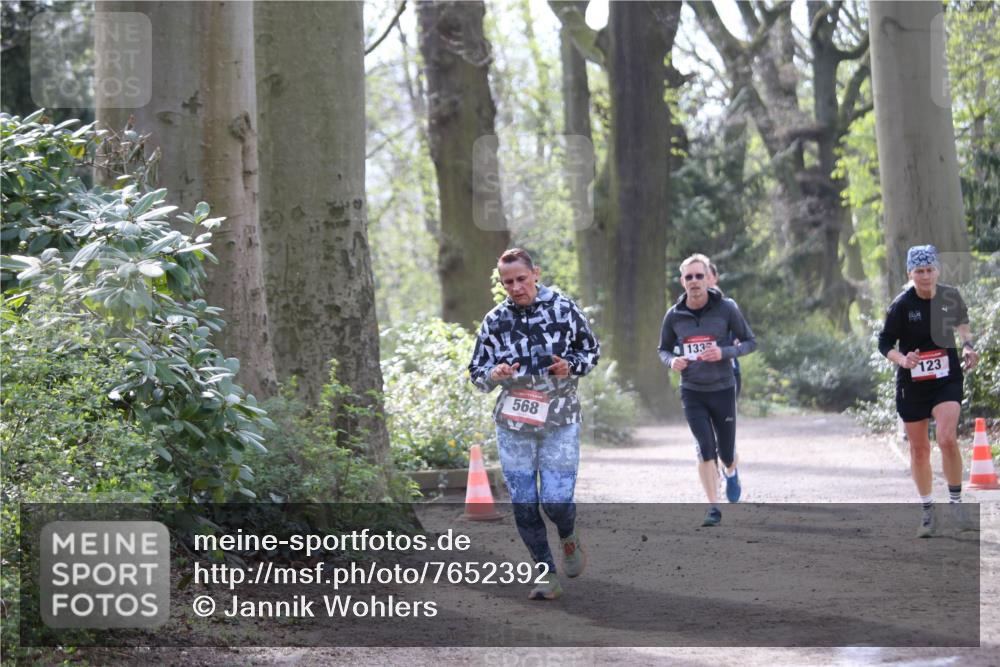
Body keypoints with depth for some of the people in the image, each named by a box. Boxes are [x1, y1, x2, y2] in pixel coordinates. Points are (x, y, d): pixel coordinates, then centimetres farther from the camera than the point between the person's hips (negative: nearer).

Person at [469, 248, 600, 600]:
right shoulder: (495, 321, 1)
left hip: (560, 424, -2)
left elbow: (591, 350, 10)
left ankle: (569, 538, 27)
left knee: (556, 500, -8)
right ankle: (547, 575, 14)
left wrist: (570, 367, -11)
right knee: (523, 505, 1)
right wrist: (494, 374, -15)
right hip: (513, 425, 2)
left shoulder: (564, 310, -3)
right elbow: (476, 371, 9)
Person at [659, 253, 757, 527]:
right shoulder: (674, 316, -3)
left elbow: (750, 342, -2)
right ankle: (713, 508, -1)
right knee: (706, 448, -10)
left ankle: (730, 473, 45)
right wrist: (672, 361, -12)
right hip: (692, 391, 1)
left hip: (722, 389, -1)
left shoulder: (726, 309, -9)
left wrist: (724, 353, -20)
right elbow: (663, 349, 11)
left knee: (726, 451, 7)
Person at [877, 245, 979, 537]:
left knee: (947, 438, -21)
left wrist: (967, 344, 2)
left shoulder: (950, 296, -3)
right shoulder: (901, 305, -12)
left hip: (947, 379, 0)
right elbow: (884, 343, -9)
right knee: (919, 449, 7)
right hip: (912, 383, 0)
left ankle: (956, 503, -4)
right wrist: (902, 359, -28)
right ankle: (927, 511, 23)